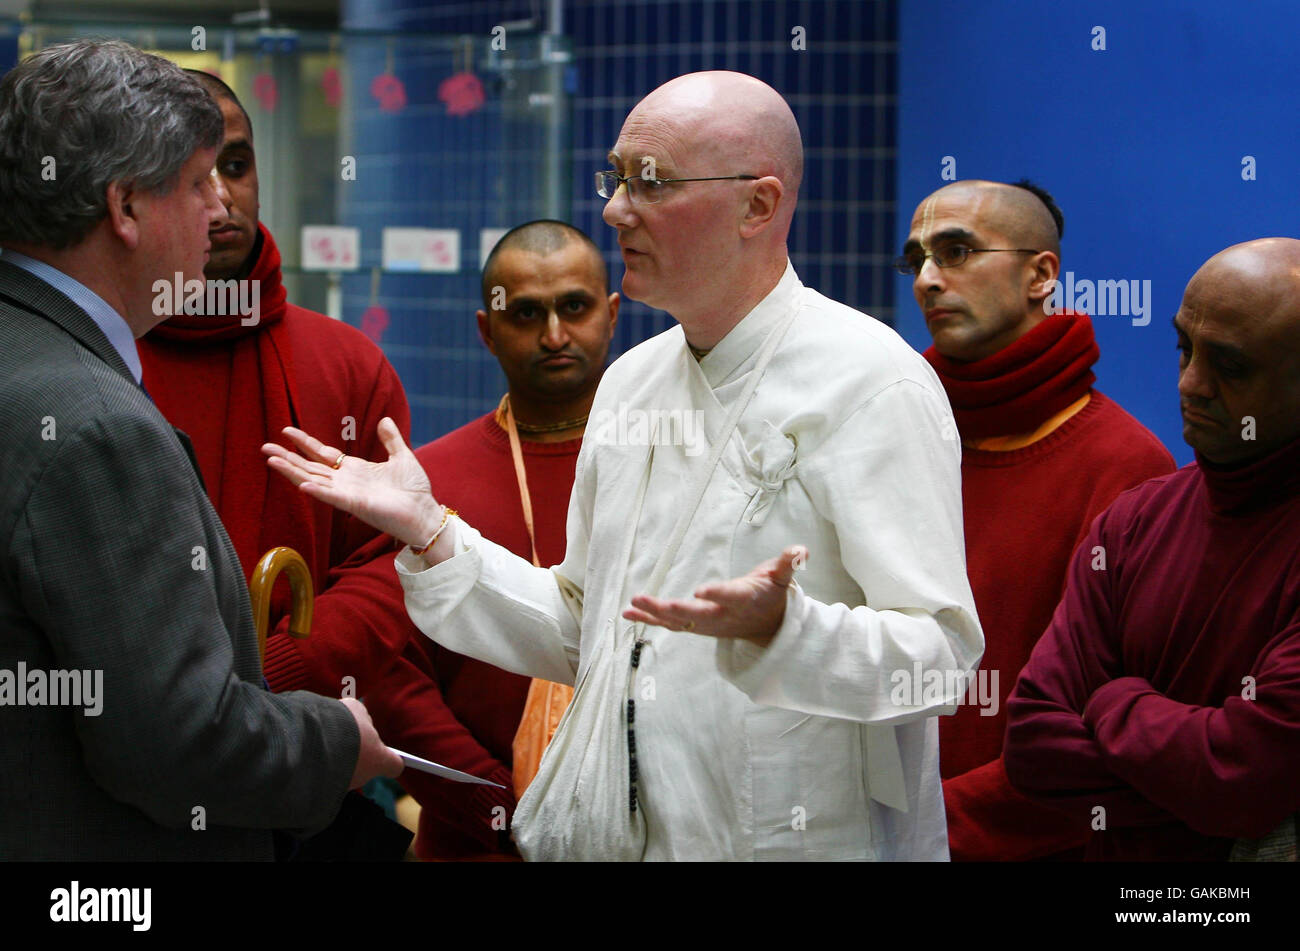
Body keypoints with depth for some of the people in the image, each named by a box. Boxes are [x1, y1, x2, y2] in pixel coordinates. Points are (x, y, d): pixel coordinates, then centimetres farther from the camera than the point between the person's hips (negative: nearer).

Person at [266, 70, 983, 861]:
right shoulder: (631, 379, 11)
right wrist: (428, 531, 6)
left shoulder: (873, 383, -12)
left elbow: (942, 656, -18)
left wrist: (778, 629, -34)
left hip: (799, 841, -6)